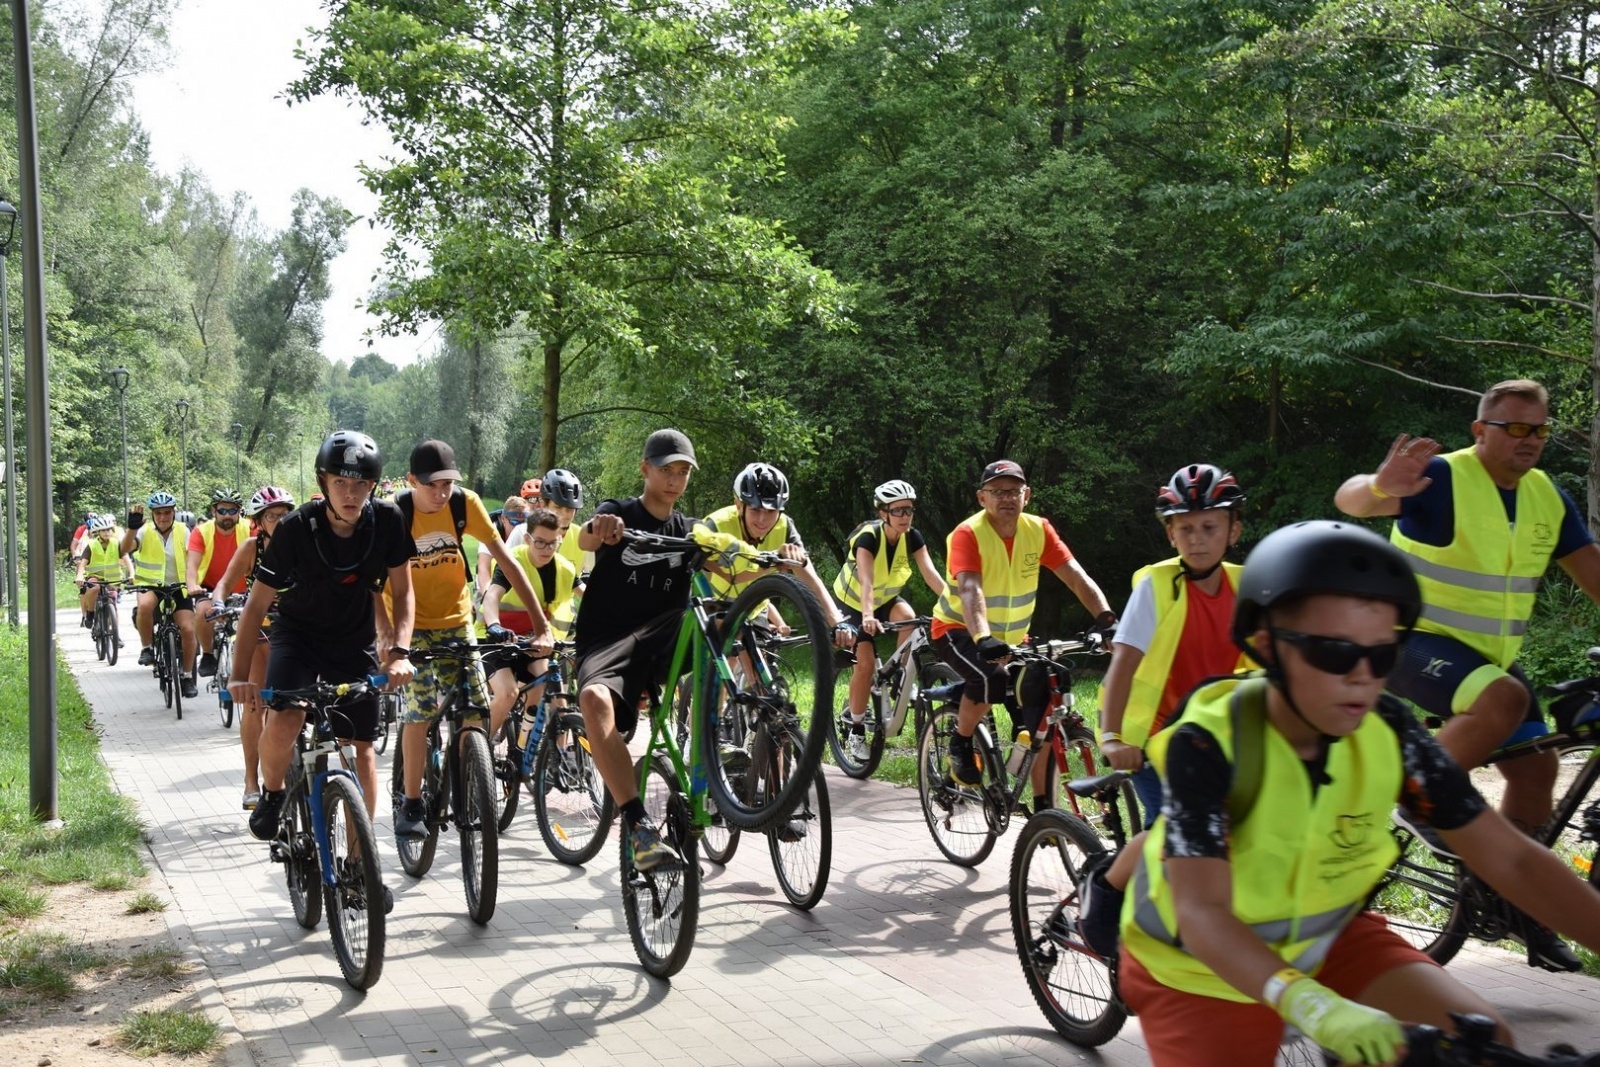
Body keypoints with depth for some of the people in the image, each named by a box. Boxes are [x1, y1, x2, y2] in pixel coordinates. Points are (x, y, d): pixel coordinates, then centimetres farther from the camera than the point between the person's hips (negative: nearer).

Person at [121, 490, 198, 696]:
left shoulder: (182, 531, -1)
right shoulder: (145, 532, -5)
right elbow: (126, 548, -21)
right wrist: (132, 527, -38)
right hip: (150, 586, -1)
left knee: (188, 629, -14)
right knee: (145, 605, -36)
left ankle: (187, 676, 5)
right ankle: (147, 648, -13)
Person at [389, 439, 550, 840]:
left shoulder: (465, 503, -13)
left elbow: (505, 559, -11)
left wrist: (539, 620, -16)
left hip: (456, 619, 3)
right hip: (412, 624, -3)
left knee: (477, 709, -5)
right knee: (421, 710, -15)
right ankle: (412, 804, 0)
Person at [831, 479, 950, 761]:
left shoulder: (913, 537, -16)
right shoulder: (868, 536, -30)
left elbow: (932, 574, -25)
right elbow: (865, 581, -43)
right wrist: (867, 617, -59)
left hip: (886, 597, 4)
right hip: (852, 602, -4)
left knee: (908, 617, -30)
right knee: (866, 662, -19)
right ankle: (856, 730, -2)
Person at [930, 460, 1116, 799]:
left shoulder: (1038, 530, -9)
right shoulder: (968, 534, -22)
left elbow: (1076, 576, -18)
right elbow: (970, 591, -37)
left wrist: (1106, 618, -34)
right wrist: (983, 639, -54)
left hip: (1012, 638, 5)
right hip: (958, 629, -5)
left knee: (1039, 718, -6)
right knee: (990, 679, -35)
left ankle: (1044, 806, 7)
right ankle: (960, 745, -7)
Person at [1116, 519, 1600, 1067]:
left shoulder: (1390, 732, -18)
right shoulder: (1206, 746, -30)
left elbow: (1511, 859, -14)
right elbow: (1202, 913, -37)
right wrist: (1316, 1007, -53)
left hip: (1325, 939, 4)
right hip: (1203, 970, -3)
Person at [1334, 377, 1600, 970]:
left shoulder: (1547, 496, 5)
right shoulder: (1443, 478, -18)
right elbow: (1350, 499, -34)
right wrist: (1381, 486, -59)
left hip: (1490, 653, 7)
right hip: (1414, 641, -7)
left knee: (1536, 764, 2)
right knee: (1505, 699, -33)